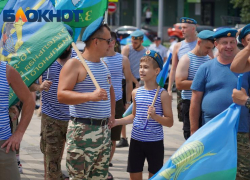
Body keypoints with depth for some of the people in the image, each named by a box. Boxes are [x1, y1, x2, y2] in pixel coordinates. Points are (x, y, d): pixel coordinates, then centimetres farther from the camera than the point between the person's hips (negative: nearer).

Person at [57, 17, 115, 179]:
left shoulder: (103, 64, 15)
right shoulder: (75, 64, -11)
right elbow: (61, 95, -21)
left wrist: (112, 114, 19)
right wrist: (90, 96, -32)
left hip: (104, 129, 8)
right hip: (83, 130, -8)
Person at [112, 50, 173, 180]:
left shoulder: (162, 94, -9)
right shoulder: (136, 92, 5)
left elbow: (169, 122, -9)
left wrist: (155, 116, -25)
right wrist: (117, 122, 8)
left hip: (155, 142, -4)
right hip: (136, 140, 4)